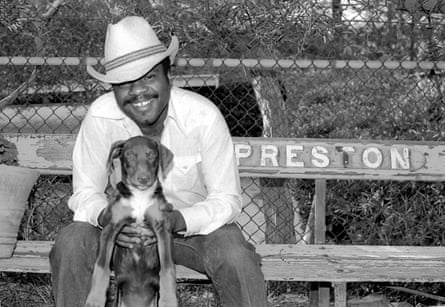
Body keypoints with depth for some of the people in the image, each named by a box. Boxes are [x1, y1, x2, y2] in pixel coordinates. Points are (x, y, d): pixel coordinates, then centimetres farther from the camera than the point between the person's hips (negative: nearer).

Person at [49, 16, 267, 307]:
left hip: (195, 223, -1)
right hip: (127, 223, 2)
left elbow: (226, 200, -18)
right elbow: (86, 192, -9)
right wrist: (107, 218, -33)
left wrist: (174, 221, -36)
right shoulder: (100, 116, -19)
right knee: (70, 245, -25)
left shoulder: (203, 116, -24)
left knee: (237, 260, -31)